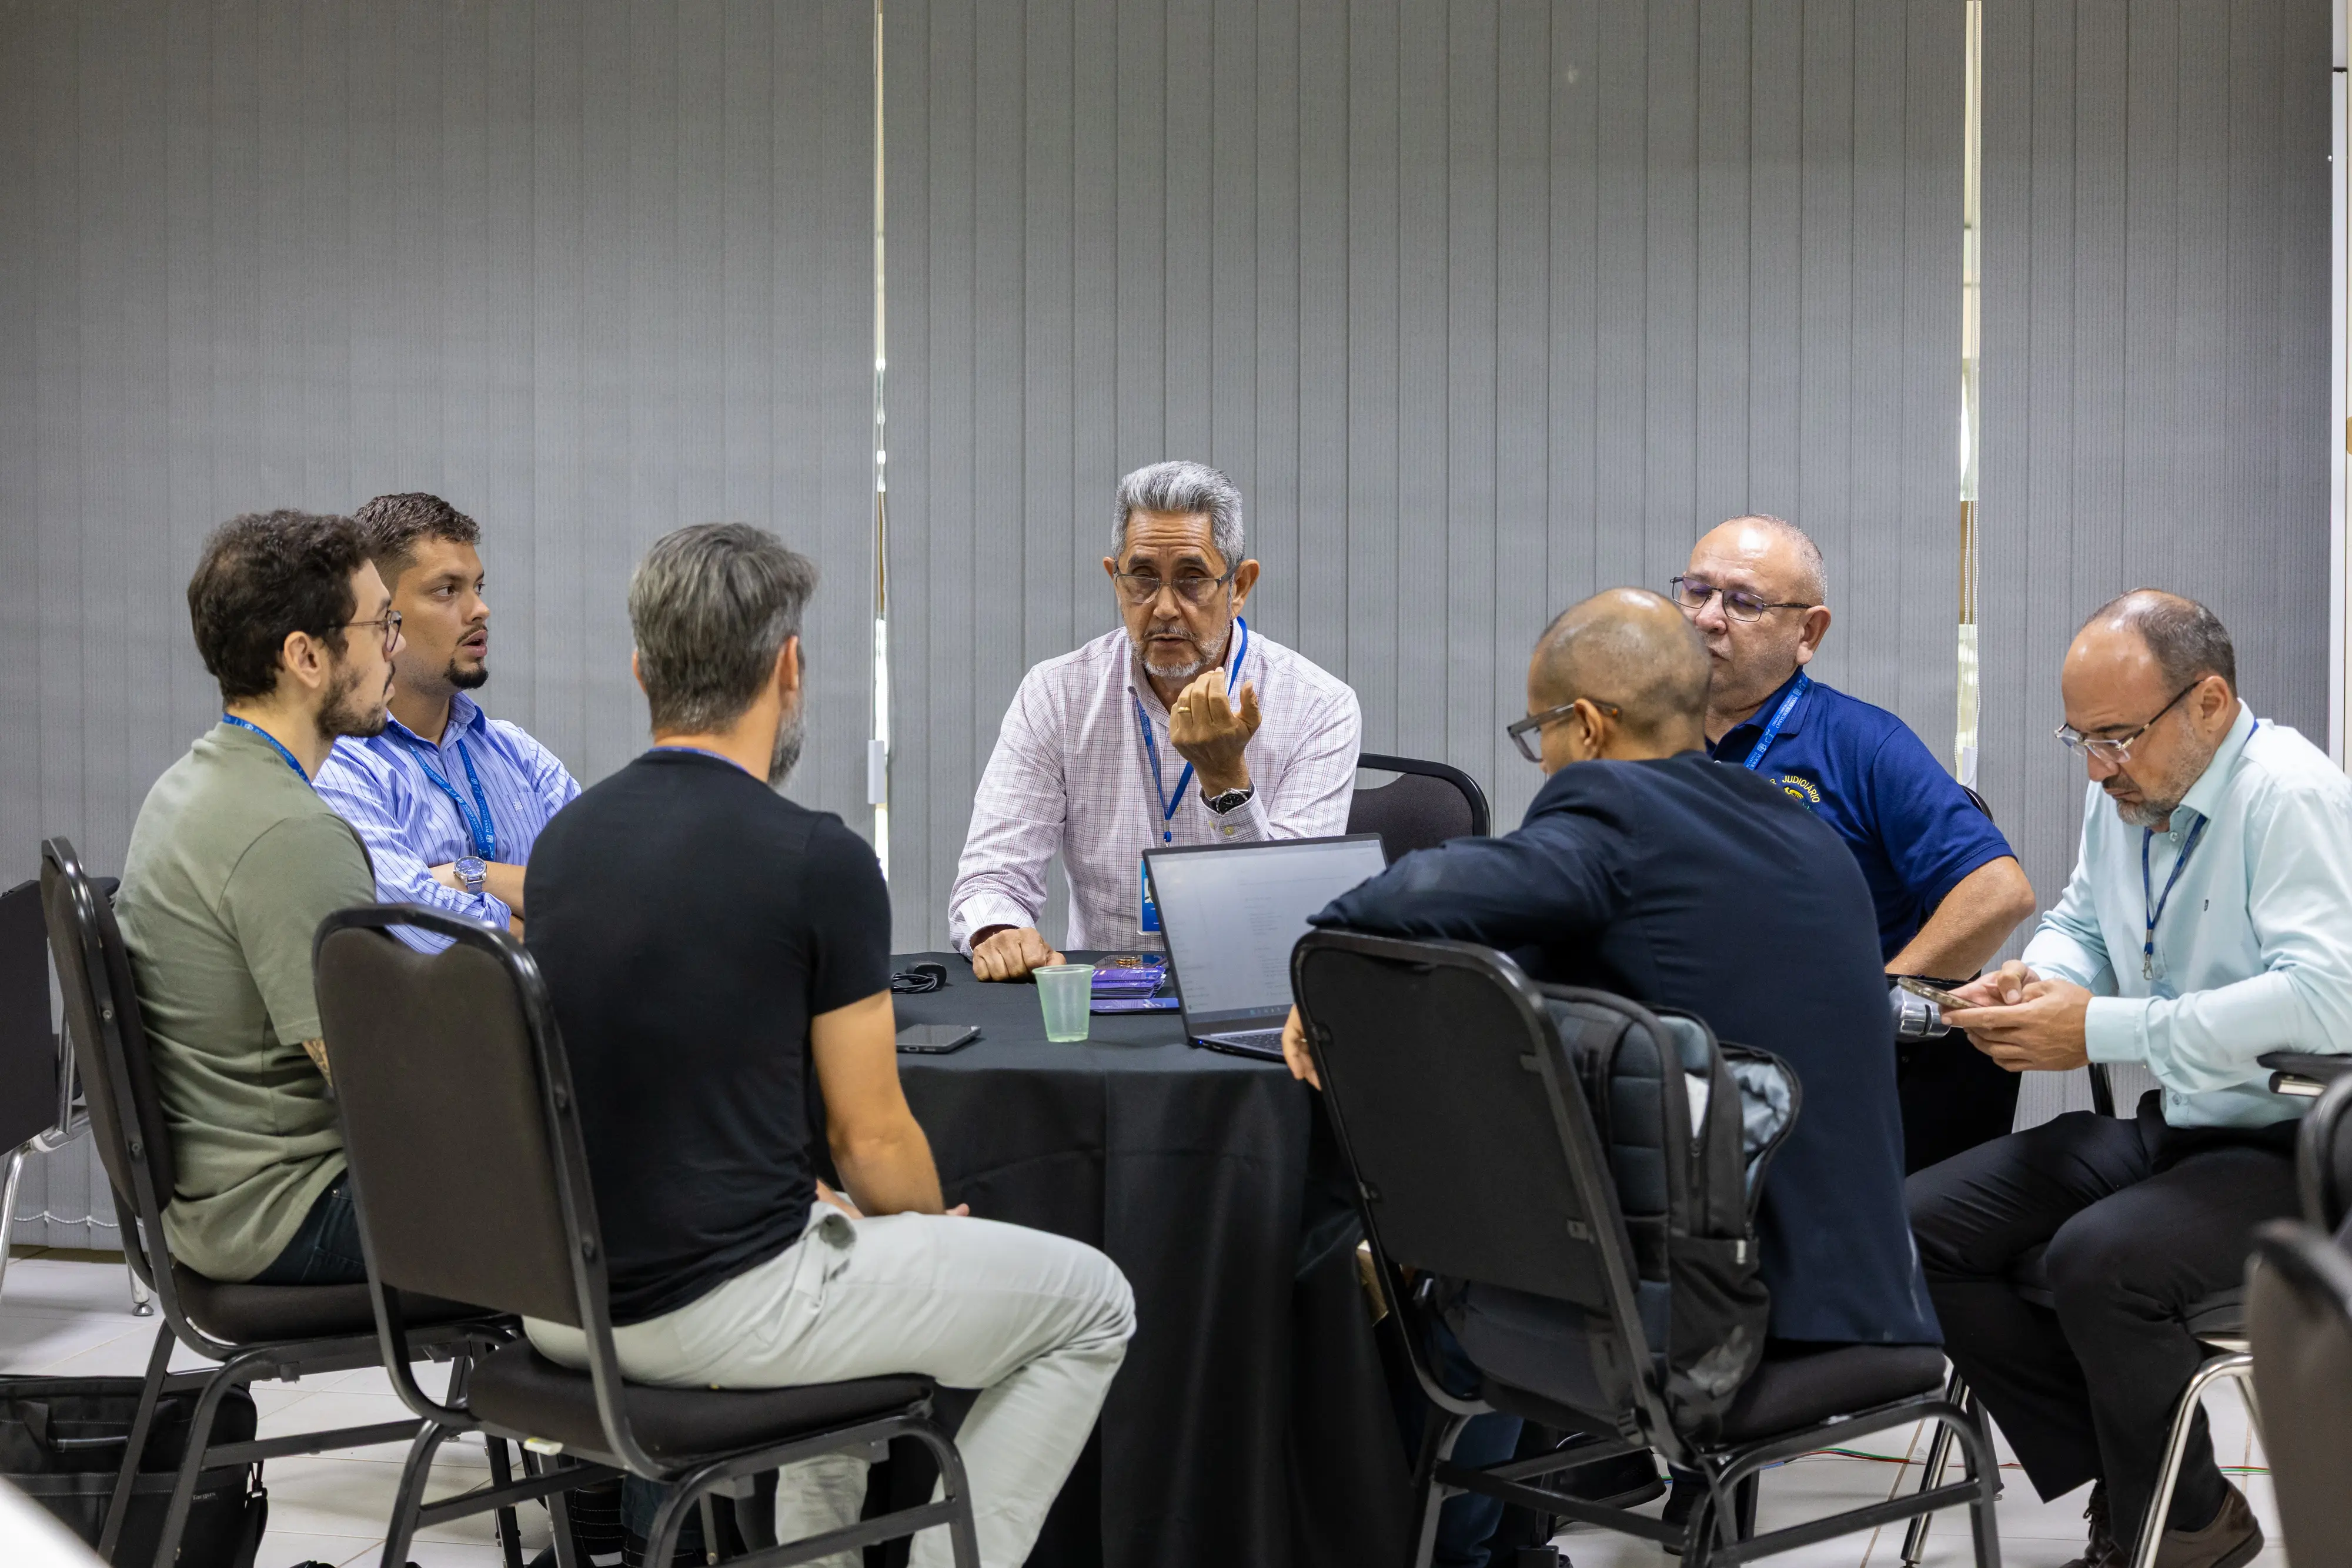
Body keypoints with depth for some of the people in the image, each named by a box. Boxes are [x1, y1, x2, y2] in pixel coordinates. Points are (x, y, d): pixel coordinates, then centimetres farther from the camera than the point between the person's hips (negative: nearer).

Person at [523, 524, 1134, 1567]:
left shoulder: (563, 842, 5)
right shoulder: (817, 859, -16)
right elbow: (871, 1139, -9)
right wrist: (937, 1230, 13)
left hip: (560, 1300, 8)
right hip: (719, 1306, -7)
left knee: (836, 1233, 37)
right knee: (1089, 1304, 12)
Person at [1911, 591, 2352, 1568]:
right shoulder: (2123, 786, 6)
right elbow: (2081, 921, 23)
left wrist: (2100, 1029, -28)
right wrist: (2036, 980, -3)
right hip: (2165, 1125, 9)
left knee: (2098, 1260, -33)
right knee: (1915, 1229, -5)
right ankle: (2117, 1488, 2)